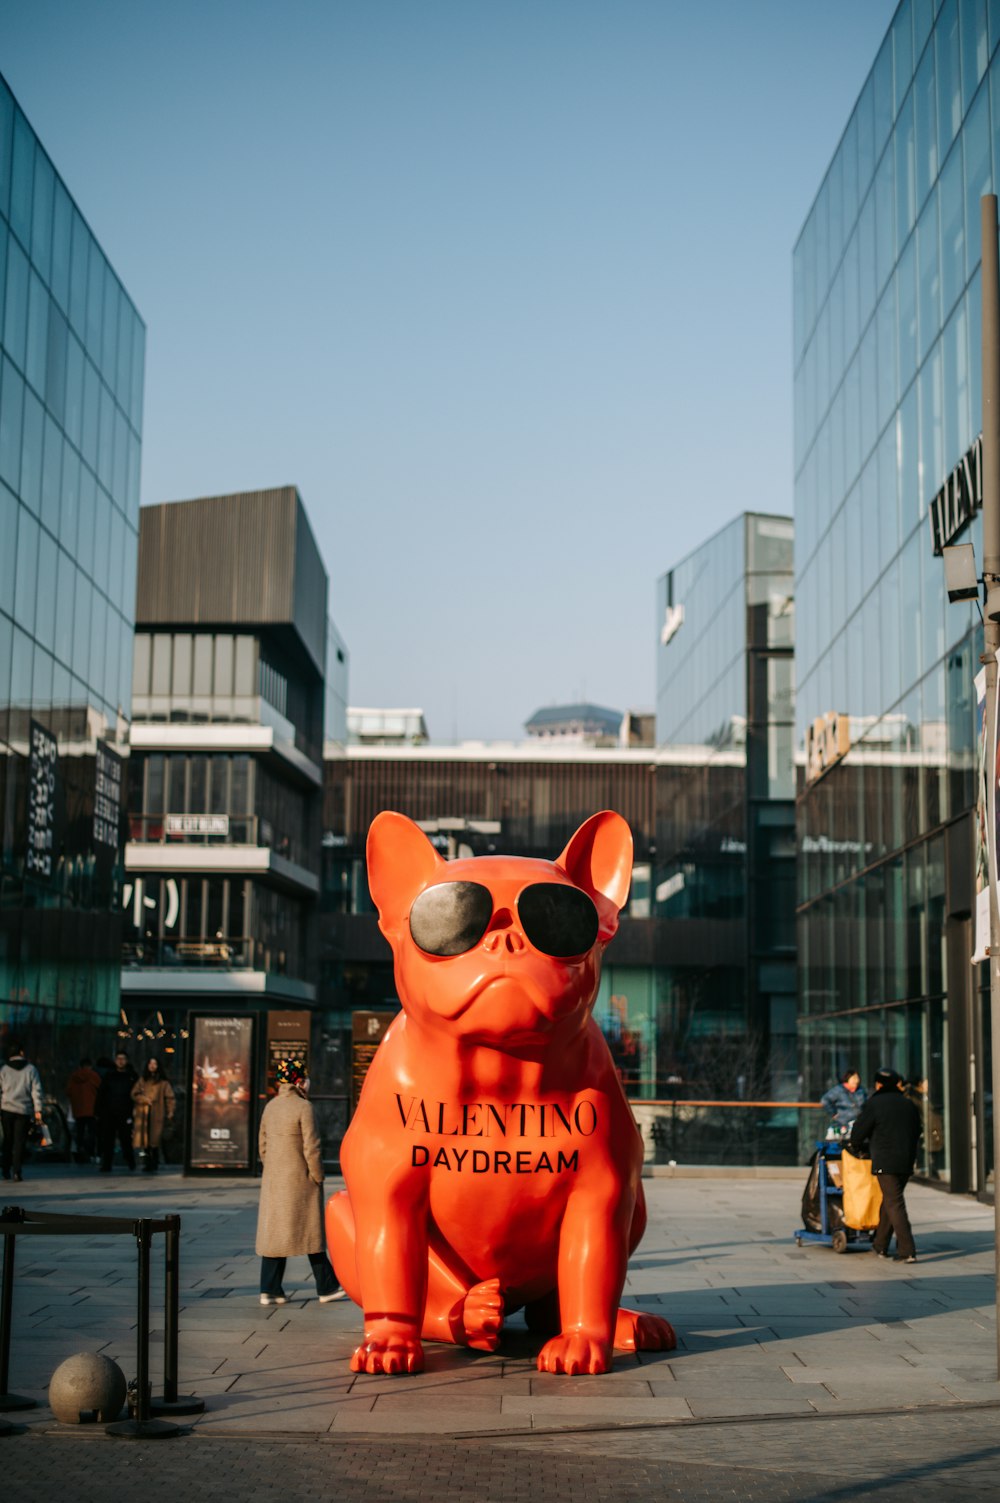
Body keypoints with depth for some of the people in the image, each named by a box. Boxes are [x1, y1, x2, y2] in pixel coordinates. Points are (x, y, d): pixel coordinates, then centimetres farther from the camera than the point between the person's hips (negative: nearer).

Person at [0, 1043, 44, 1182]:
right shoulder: (31, 1069, 2)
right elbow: (36, 1091, -4)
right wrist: (38, 1110, -3)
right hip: (24, 1111, -2)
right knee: (20, 1141, 0)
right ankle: (16, 1170, -12)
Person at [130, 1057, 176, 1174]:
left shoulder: (163, 1082, 5)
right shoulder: (142, 1080, 14)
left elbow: (169, 1098, 1)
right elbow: (134, 1094, 9)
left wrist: (170, 1113, -7)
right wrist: (145, 1099, -8)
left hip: (157, 1115, -3)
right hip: (143, 1114, 3)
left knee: (155, 1142, -9)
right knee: (145, 1141, -2)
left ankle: (154, 1165, -3)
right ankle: (148, 1164, 5)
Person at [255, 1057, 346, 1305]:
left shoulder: (270, 1107, 7)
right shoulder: (303, 1107, -14)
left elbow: (262, 1146, 12)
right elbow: (311, 1147, -16)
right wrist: (318, 1177, -7)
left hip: (273, 1181, 6)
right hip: (300, 1179, -6)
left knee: (273, 1231, 8)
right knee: (311, 1231, 3)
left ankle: (269, 1290, 5)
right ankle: (326, 1287, 11)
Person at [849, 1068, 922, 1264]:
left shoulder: (874, 1104, -6)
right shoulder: (909, 1105, 12)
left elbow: (858, 1132, -2)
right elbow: (916, 1133, 19)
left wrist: (857, 1148, 19)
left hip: (885, 1162, -6)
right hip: (906, 1162, 6)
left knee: (894, 1204, -7)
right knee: (889, 1201, 18)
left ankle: (907, 1251, -15)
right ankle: (881, 1245, 27)